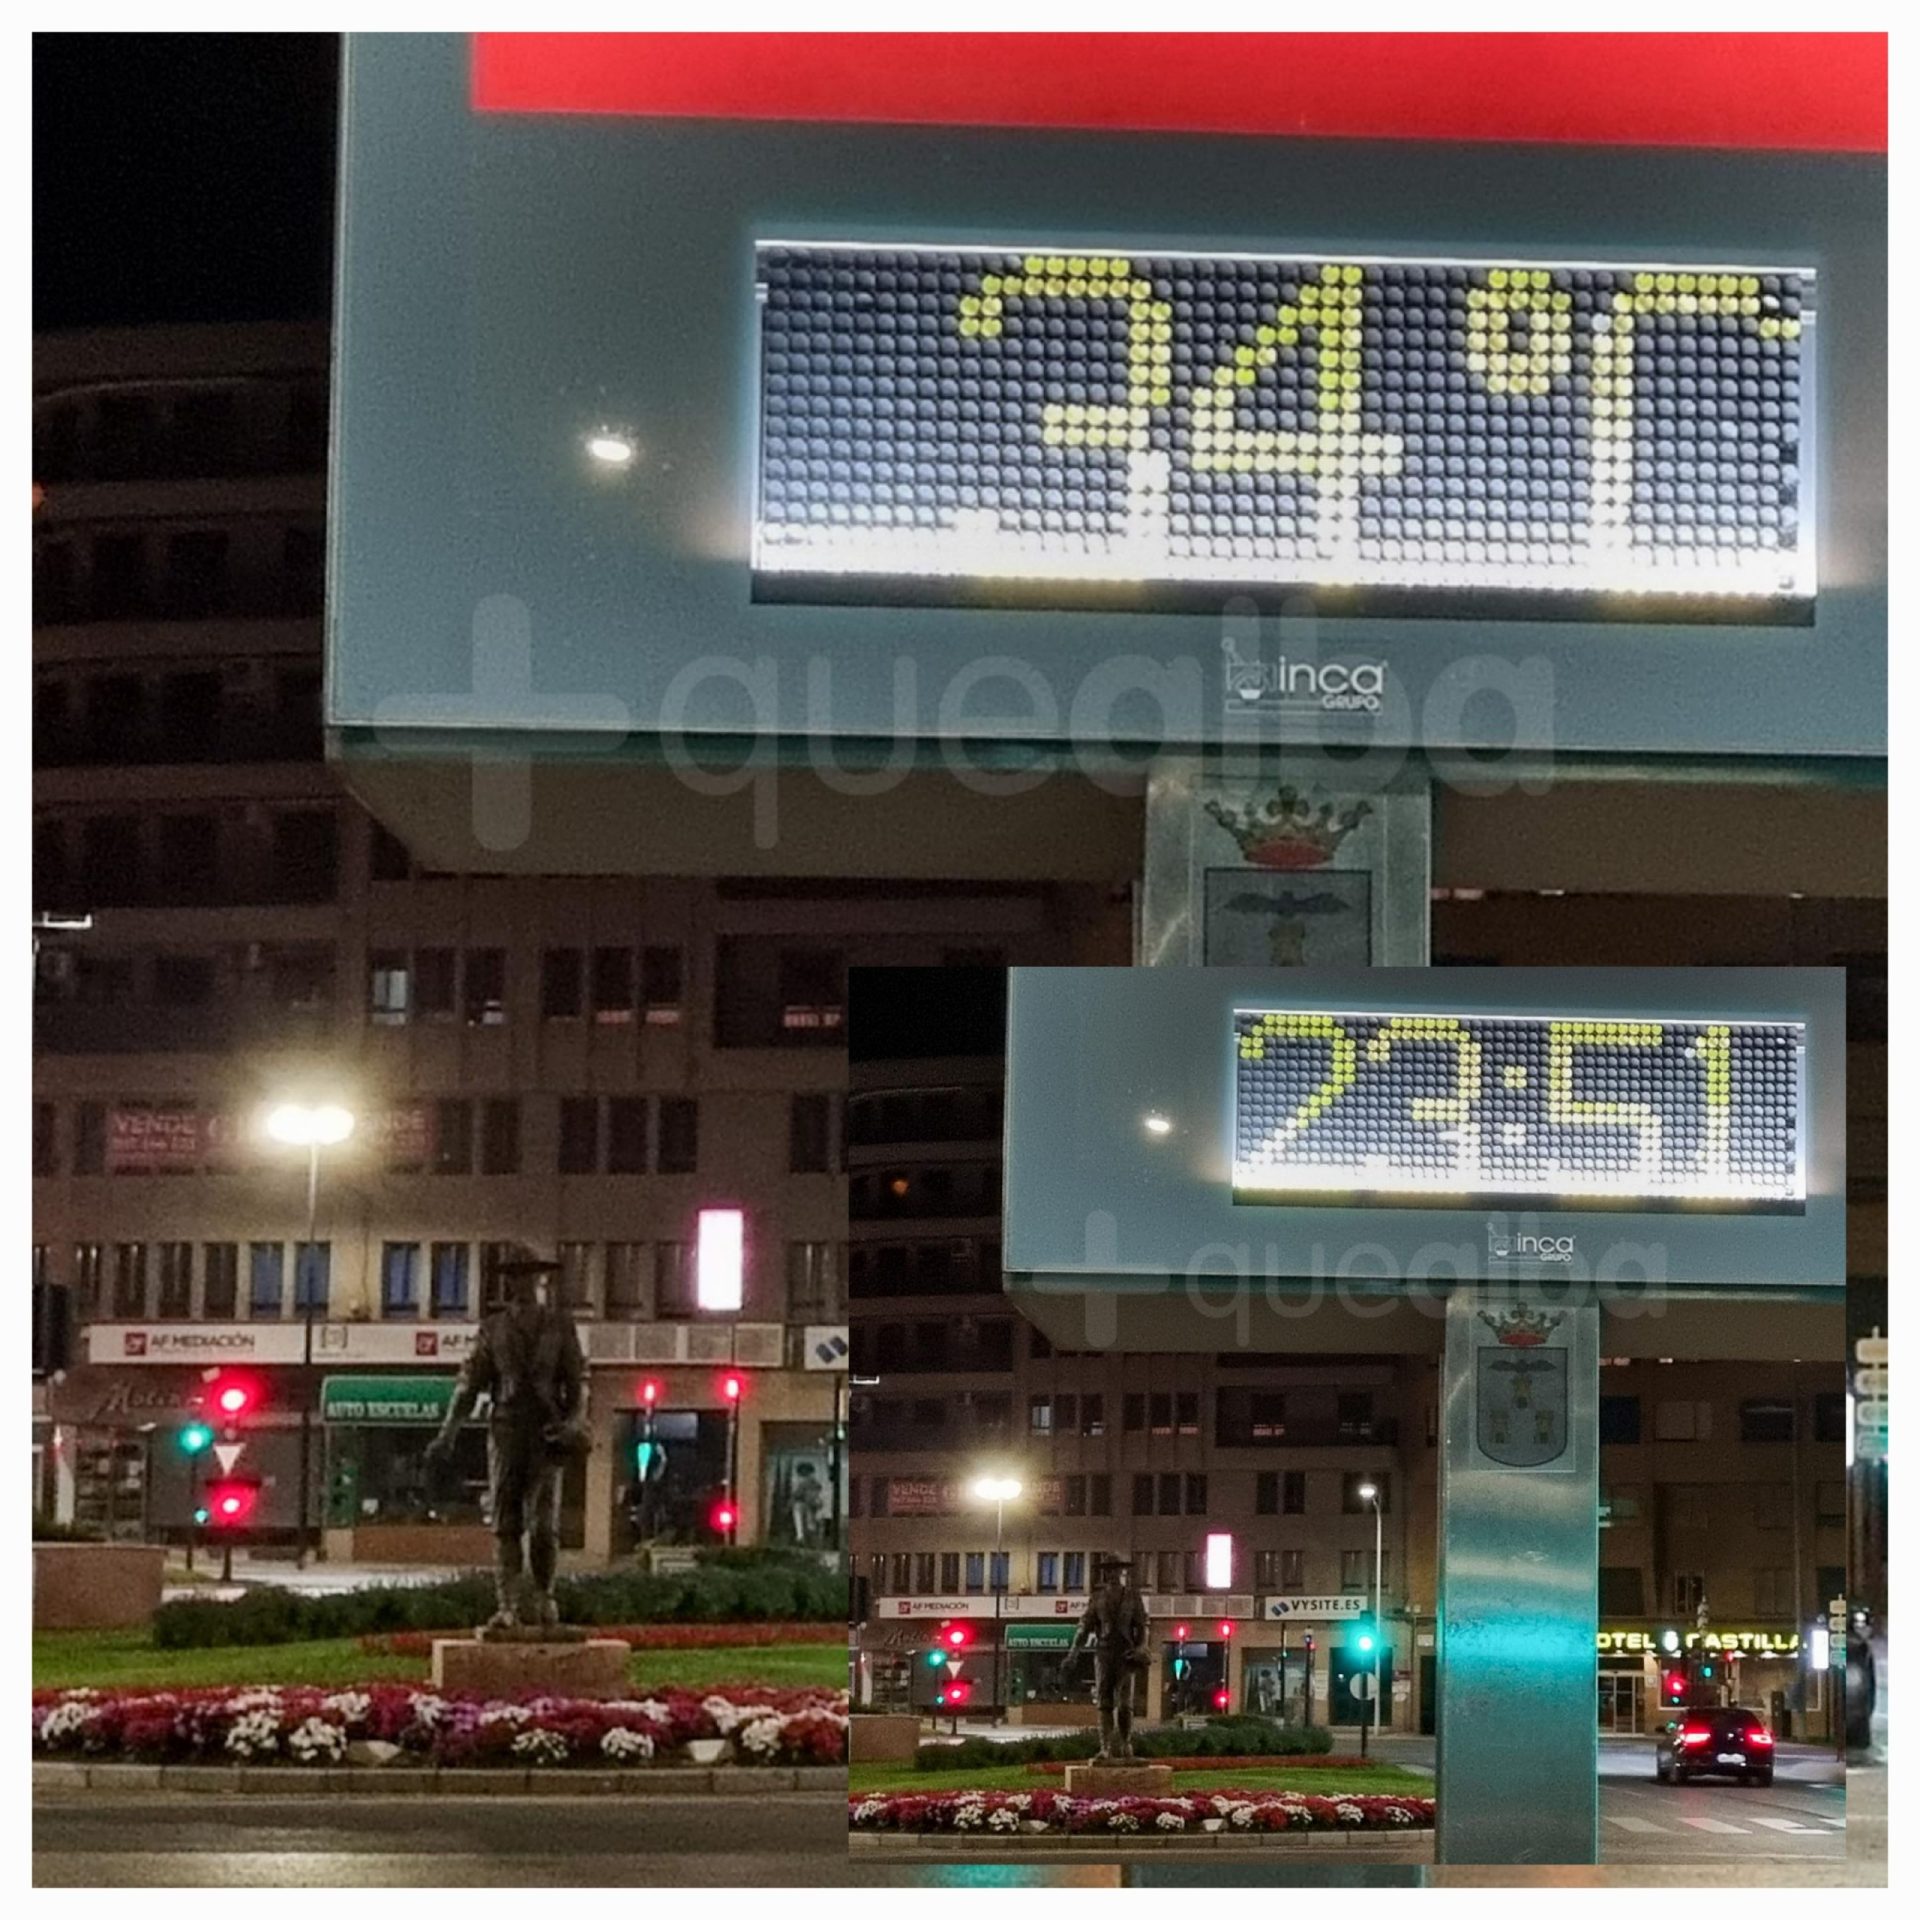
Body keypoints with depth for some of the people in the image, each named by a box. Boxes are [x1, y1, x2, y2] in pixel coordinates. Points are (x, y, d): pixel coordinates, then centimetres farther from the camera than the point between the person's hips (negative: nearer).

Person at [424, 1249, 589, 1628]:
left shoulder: (561, 1324, 7)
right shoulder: (492, 1329, 8)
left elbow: (578, 1379, 8)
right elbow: (470, 1383, 7)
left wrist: (575, 1421, -9)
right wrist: (448, 1432, -1)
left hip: (547, 1434, -1)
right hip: (506, 1431, 1)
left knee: (544, 1523, -8)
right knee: (505, 1524, -1)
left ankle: (543, 1595, 12)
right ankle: (507, 1607, 1)